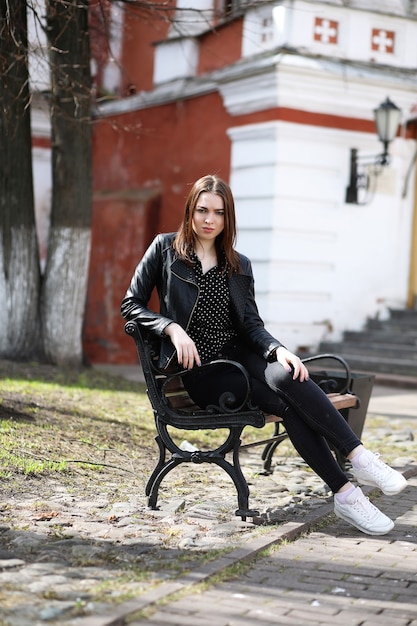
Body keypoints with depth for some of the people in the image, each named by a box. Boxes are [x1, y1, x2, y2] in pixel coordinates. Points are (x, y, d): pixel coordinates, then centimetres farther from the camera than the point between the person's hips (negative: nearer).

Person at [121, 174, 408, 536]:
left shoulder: (239, 266, 16)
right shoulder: (165, 249, 6)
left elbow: (251, 324, 6)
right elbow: (131, 305, 2)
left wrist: (278, 349, -16)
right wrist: (172, 327, -16)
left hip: (240, 353, 3)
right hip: (199, 368, -3)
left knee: (287, 377, -33)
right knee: (287, 403, -28)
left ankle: (360, 459, -35)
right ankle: (345, 495, -30)